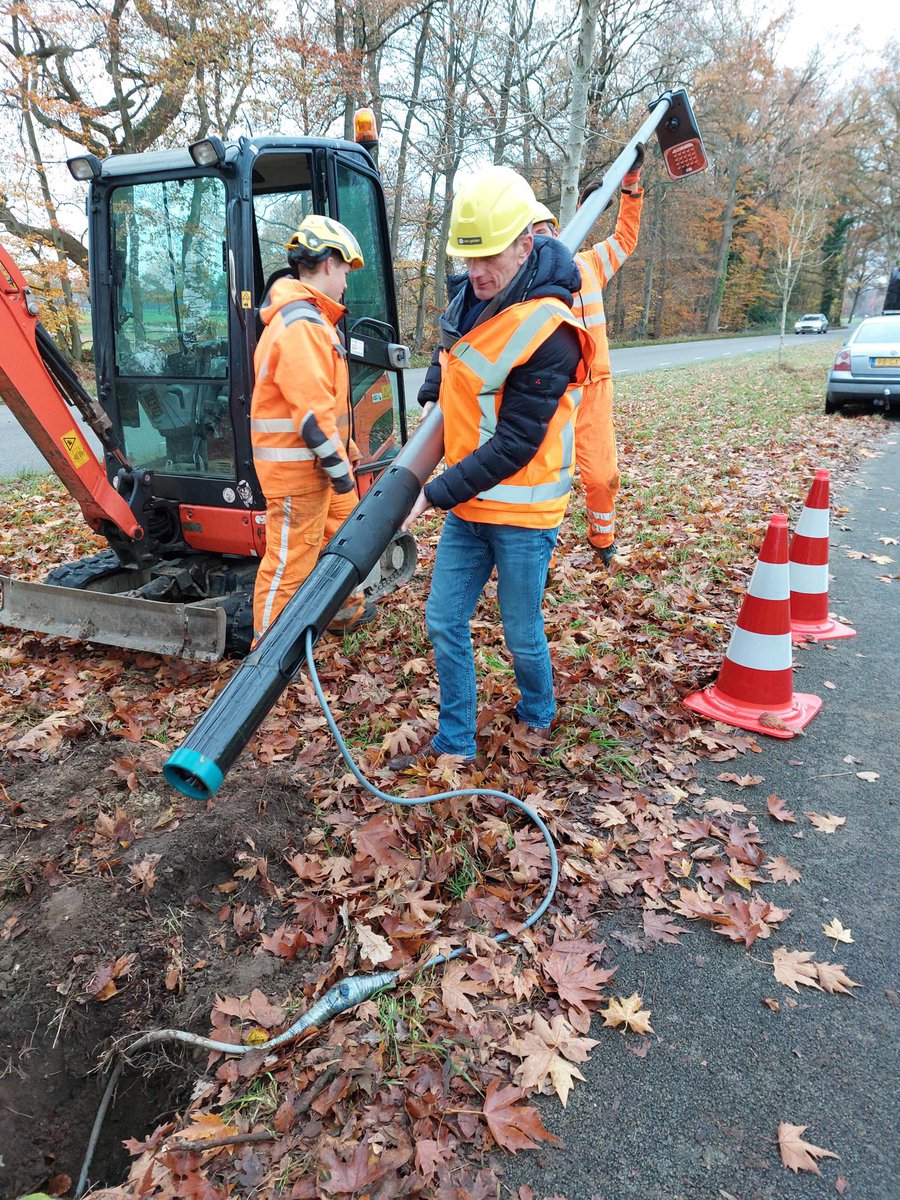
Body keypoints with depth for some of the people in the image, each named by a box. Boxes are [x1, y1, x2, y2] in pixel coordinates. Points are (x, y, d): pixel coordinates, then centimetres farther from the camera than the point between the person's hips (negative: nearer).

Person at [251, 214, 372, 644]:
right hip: (296, 466, -11)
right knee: (288, 563, -4)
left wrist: (345, 449, 20)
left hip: (315, 459, 11)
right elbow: (312, 411, -26)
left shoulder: (312, 318, 16)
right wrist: (339, 467, -19)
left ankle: (344, 608, 42)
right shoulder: (301, 325, -20)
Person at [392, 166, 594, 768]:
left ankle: (539, 716, 40)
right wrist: (430, 400, 13)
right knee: (445, 622, 9)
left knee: (522, 635, 9)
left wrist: (434, 494, -21)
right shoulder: (471, 294, 4)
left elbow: (514, 445, -22)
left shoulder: (548, 332, -21)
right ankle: (455, 742, 25)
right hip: (468, 503, 8)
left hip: (522, 509, -7)